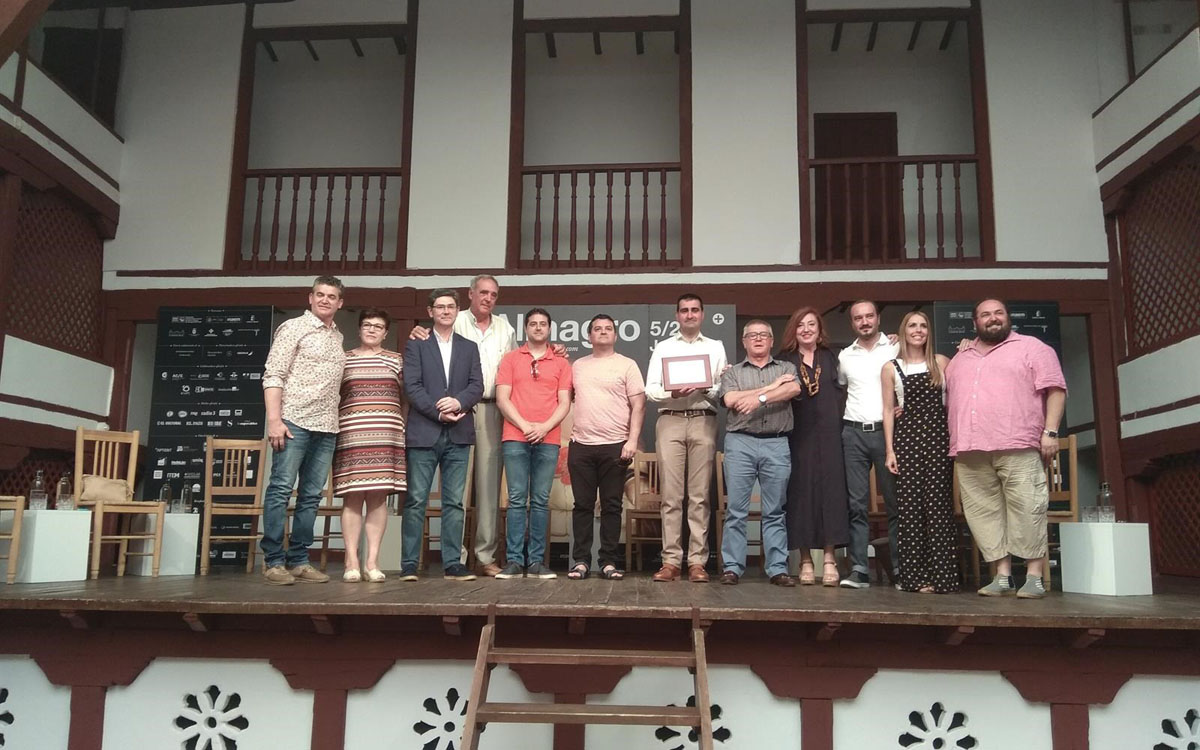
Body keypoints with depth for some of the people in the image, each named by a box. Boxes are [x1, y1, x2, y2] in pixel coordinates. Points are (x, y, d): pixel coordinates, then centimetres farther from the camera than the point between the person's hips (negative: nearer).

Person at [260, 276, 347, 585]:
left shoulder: (338, 337, 18)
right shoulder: (293, 328, 1)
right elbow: (273, 376, -6)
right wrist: (274, 420, -15)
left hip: (326, 427, 6)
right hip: (294, 421, -6)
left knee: (311, 496, 6)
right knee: (281, 489, -5)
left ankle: (298, 561, 11)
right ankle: (274, 561, 0)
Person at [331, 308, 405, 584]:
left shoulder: (396, 360, 13)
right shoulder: (343, 359, 13)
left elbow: (406, 398, 13)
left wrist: (406, 431, 5)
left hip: (387, 436, 1)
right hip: (351, 436, 0)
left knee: (379, 496, -2)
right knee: (353, 497, -4)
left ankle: (372, 562, 2)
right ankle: (351, 563, 0)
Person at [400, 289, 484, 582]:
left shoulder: (469, 348, 17)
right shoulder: (416, 345, 8)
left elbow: (477, 386, 6)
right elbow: (412, 386, -3)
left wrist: (458, 401, -14)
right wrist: (439, 412, -13)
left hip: (458, 435, 3)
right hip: (423, 432, -2)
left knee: (454, 502, 3)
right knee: (416, 500, -2)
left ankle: (452, 563, 7)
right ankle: (409, 564, 4)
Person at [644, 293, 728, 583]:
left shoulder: (716, 347, 17)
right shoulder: (663, 347, 16)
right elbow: (650, 389, 7)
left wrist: (707, 388, -11)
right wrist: (672, 393, -12)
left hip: (703, 421, 0)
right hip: (670, 420, 0)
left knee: (699, 496, -1)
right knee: (671, 495, -3)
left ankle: (697, 562, 1)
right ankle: (671, 561, 0)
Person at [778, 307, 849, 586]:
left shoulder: (831, 358, 13)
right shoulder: (785, 361, 8)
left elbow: (840, 392, 10)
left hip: (828, 434, 1)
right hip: (798, 435, -1)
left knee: (830, 489, -3)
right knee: (800, 492, -1)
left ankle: (829, 560, 1)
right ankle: (806, 561, 6)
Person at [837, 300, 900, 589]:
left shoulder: (895, 349, 5)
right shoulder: (844, 356, 13)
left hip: (886, 431, -2)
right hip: (854, 433, 2)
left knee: (894, 503, 1)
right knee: (857, 504, 0)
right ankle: (859, 569, 1)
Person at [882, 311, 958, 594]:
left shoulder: (941, 362, 11)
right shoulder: (891, 368, 7)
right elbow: (888, 410, 4)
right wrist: (890, 450, -2)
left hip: (938, 437, 1)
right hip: (907, 437, 0)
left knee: (938, 504, -4)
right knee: (910, 506, -3)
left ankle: (940, 576, -1)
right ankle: (915, 576, 2)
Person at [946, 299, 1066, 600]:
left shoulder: (1032, 348, 8)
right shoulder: (960, 359, 23)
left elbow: (1055, 389, 0)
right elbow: (949, 401, 27)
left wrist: (1050, 431, -9)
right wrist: (955, 440, 17)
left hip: (1017, 446, -5)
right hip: (970, 450, 5)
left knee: (1026, 509, -8)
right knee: (984, 513, 3)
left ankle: (1034, 577, 0)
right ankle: (1002, 576, 10)